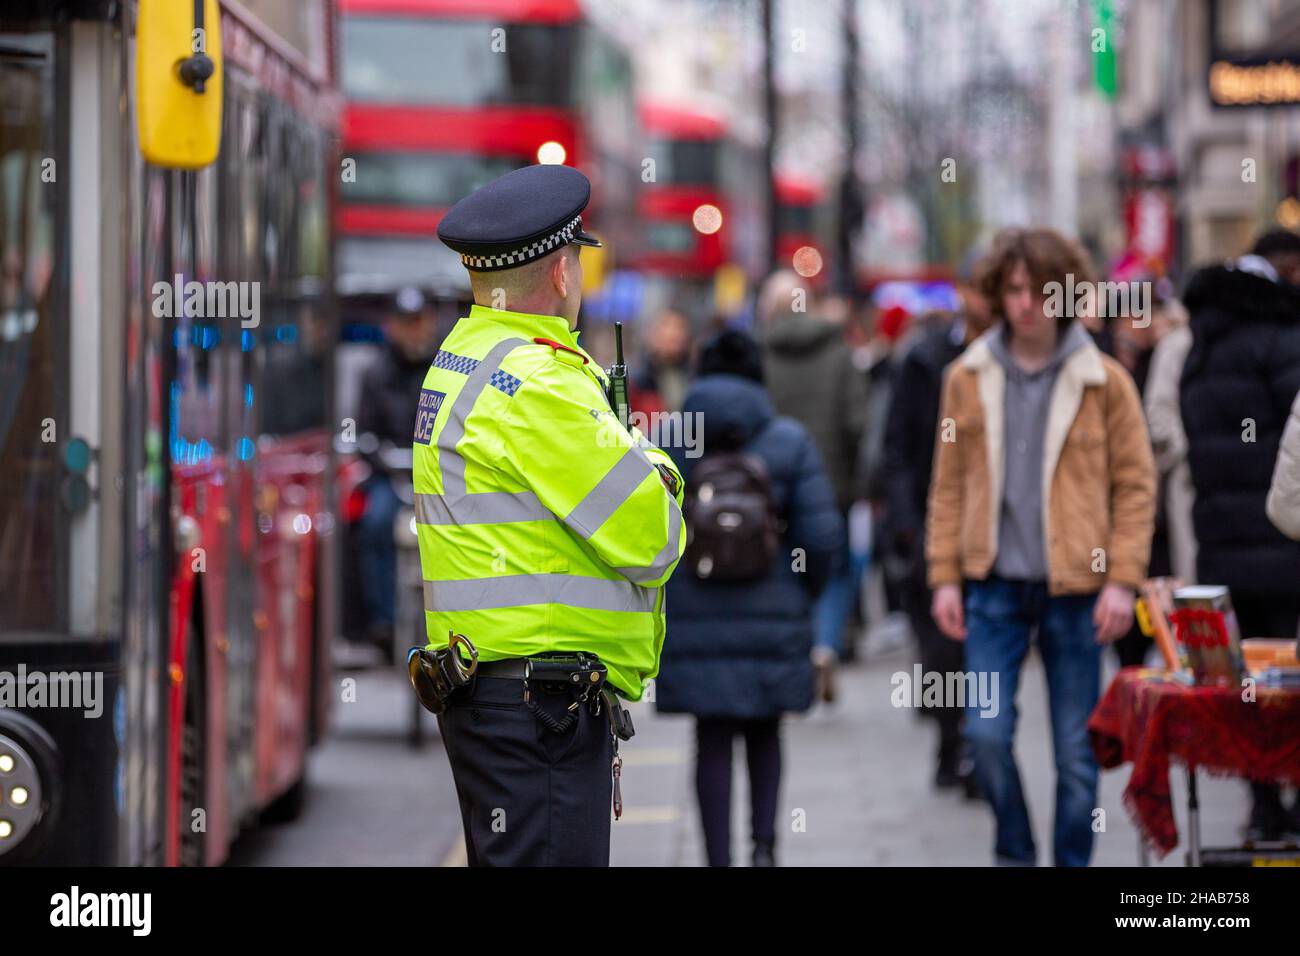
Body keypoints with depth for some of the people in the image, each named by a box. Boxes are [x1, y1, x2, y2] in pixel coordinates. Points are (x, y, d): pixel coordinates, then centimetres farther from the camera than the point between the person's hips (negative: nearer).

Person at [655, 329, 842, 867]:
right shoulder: (788, 442, -5)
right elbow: (822, 534, -8)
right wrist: (806, 588, 10)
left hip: (694, 618, 0)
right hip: (774, 612, 0)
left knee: (712, 741, 9)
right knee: (763, 732, 19)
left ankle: (719, 858, 5)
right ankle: (764, 839, 3)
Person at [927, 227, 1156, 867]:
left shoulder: (1104, 381, 0)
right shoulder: (968, 378, 5)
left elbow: (1135, 485, 1)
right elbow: (949, 485, 8)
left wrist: (1122, 580, -7)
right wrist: (945, 577, 2)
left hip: (1075, 589, -1)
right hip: (995, 584, 1)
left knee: (1076, 749, 2)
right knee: (986, 733, -6)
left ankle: (1071, 861, 15)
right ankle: (1014, 852, 16)